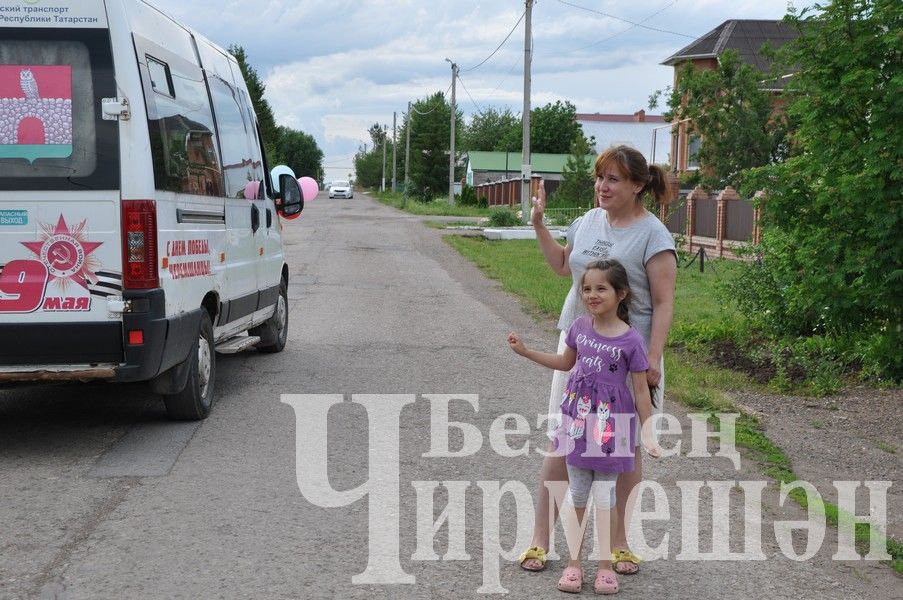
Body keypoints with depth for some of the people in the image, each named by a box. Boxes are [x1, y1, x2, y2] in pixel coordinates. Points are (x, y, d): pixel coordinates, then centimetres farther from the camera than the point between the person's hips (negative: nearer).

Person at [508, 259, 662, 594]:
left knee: (604, 493, 5)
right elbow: (565, 363, 18)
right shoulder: (580, 327, 0)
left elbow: (641, 389, -7)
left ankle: (605, 564, 18)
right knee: (577, 493, 10)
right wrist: (525, 351, 14)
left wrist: (647, 433, -9)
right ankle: (574, 561, 20)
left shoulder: (631, 340, -13)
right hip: (579, 418, 4)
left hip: (611, 422, -4)